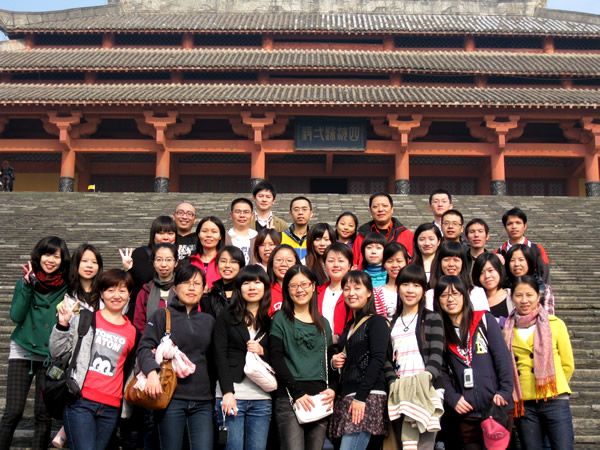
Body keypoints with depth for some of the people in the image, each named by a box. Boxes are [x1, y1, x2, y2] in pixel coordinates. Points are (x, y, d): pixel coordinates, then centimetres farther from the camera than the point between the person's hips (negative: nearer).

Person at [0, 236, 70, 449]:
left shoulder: (67, 287, -2)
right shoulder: (25, 282, 2)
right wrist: (28, 285, -16)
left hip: (50, 356, 0)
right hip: (22, 351, 0)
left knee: (43, 414, 5)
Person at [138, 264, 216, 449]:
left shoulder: (208, 320, 17)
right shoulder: (162, 315, 5)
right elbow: (145, 348, -6)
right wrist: (152, 372, -25)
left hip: (203, 400, 3)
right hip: (171, 397, -3)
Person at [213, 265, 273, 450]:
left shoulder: (272, 320, 13)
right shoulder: (227, 316, 6)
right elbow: (220, 356, -2)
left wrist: (263, 351, -5)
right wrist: (228, 392, -13)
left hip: (262, 399, 3)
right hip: (232, 395, -2)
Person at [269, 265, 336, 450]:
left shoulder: (323, 323, 18)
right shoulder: (281, 319, 5)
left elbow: (330, 361, 18)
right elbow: (276, 360, -4)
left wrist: (332, 388, -1)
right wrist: (298, 393, -13)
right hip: (289, 399, -4)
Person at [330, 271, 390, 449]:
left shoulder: (377, 321, -3)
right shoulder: (349, 326, 20)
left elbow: (377, 360, -13)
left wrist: (361, 397, -19)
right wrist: (335, 361, 6)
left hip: (367, 397, -8)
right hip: (346, 396, 8)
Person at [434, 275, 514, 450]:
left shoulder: (484, 320, 3)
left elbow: (502, 357, -2)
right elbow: (441, 371, 7)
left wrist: (505, 391, -10)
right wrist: (453, 398, -6)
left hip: (497, 405, -2)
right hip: (466, 411, 2)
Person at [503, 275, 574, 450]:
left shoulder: (555, 324, 1)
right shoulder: (508, 330, 7)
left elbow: (567, 365, 8)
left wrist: (554, 386, 10)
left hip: (554, 401, -2)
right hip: (523, 404, 2)